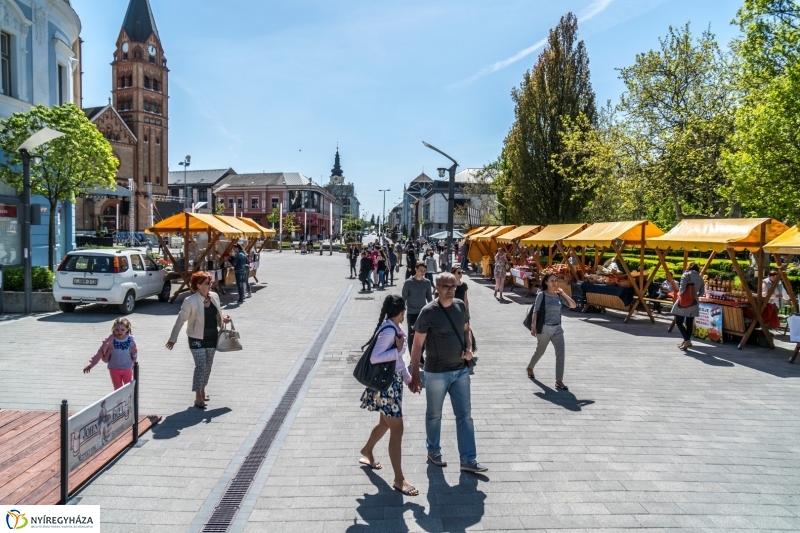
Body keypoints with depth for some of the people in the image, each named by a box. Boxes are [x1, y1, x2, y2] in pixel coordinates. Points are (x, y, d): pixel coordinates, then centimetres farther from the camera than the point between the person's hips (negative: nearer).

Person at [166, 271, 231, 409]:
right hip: (197, 339, -6)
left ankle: (202, 391, 32)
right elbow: (180, 320, -12)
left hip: (212, 337, 6)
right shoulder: (190, 301, -19)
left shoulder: (214, 297, -2)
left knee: (208, 366, 15)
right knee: (200, 366, -6)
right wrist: (173, 338, -8)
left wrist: (223, 319, -8)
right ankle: (198, 397, 4)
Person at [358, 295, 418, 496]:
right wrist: (398, 350, -25)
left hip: (394, 381, 10)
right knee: (397, 430, -4)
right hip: (386, 384, -10)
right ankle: (399, 479, 6)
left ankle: (367, 451, 50)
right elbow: (374, 358, -29)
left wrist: (408, 377, 13)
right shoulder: (389, 331, -23)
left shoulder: (394, 328, 6)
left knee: (385, 423, 26)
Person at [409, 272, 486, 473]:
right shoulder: (429, 312, -17)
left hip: (461, 370, 5)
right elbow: (417, 345, -14)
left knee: (465, 415, 9)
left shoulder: (461, 306, -1)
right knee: (434, 415, 13)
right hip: (436, 372, -5)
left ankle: (468, 460, 19)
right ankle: (433, 451, 35)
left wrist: (469, 348, -2)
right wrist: (415, 375, -16)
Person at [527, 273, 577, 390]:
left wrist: (563, 294, -4)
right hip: (545, 328, -4)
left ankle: (559, 381, 0)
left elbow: (573, 305, 2)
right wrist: (533, 327, -16)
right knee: (540, 351, 14)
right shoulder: (542, 295, -7)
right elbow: (535, 311, -10)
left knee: (560, 354, -5)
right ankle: (530, 368, 42)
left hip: (557, 328, 4)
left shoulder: (559, 295, 6)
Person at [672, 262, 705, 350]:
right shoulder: (700, 277, 7)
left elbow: (682, 288, -19)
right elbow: (702, 292, 11)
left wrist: (679, 294, 0)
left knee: (678, 322, 1)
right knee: (690, 323, 13)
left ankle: (687, 341, -11)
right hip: (693, 303, 6)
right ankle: (687, 341, 20)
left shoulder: (686, 275, -9)